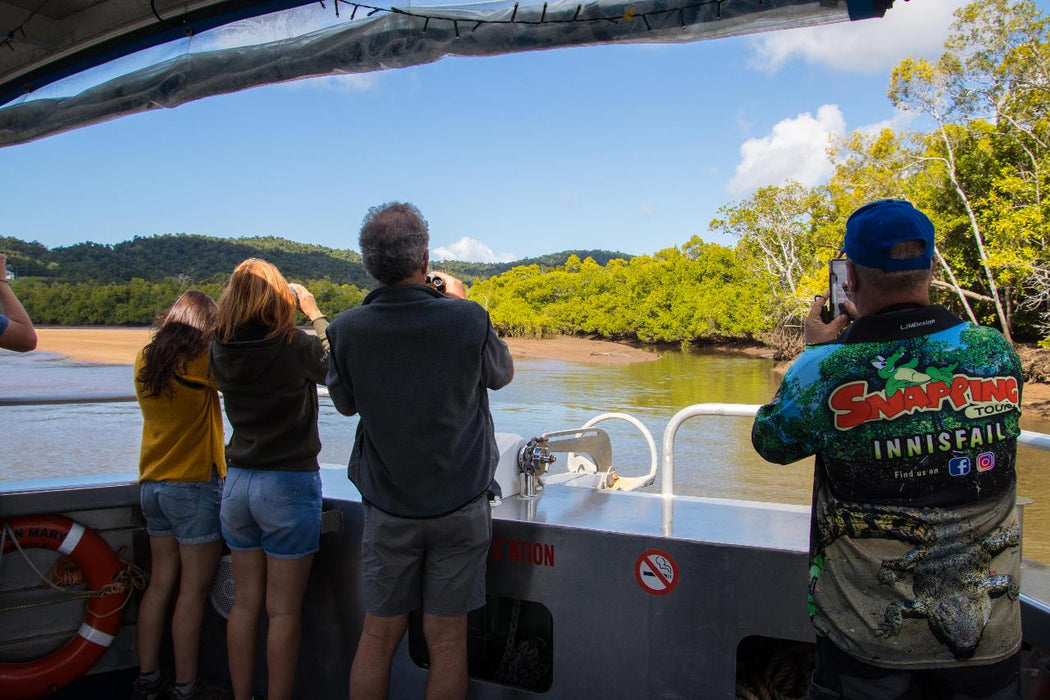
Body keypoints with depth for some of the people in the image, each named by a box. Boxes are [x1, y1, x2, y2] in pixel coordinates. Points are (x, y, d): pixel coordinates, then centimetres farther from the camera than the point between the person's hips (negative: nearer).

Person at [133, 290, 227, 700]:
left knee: (160, 582, 15)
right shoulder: (200, 362, -15)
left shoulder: (145, 362, 4)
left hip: (153, 485, 7)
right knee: (194, 589, 1)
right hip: (194, 486, -7)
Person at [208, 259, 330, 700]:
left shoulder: (221, 350, -3)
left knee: (244, 603, 16)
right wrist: (314, 312, 12)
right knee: (284, 611, 4)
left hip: (238, 482, 5)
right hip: (289, 483, -5)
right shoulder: (296, 346, -16)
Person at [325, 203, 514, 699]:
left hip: (388, 507, 1)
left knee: (379, 635, 15)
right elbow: (502, 373, 6)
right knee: (446, 638, 10)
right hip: (460, 506, -1)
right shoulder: (467, 319, -15)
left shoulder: (348, 329, -11)